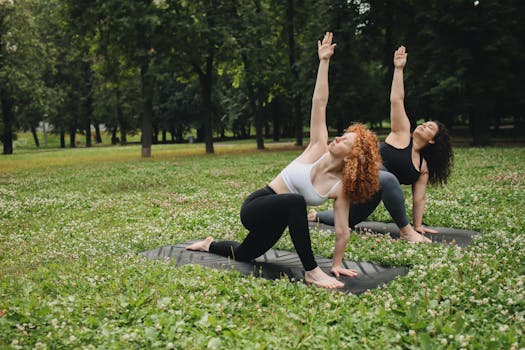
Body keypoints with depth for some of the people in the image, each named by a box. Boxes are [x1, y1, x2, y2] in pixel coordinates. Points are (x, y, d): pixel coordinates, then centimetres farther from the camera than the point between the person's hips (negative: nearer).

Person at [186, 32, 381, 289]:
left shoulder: (341, 187, -13)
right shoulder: (319, 149, -16)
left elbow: (342, 231, -7)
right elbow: (319, 103, -18)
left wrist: (337, 264, -4)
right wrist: (324, 61, -18)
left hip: (276, 219, 4)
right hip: (255, 207, -4)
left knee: (243, 255, 25)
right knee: (295, 201, -38)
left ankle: (210, 245, 59)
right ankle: (311, 271, -28)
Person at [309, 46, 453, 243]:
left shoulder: (423, 167, 13)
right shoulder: (403, 134, -1)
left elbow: (418, 198, 12)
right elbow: (396, 100, -7)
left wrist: (418, 225, 7)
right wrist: (399, 69, -12)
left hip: (372, 195, 7)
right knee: (388, 179, -41)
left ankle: (315, 216, 47)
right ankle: (405, 231, -30)